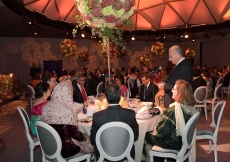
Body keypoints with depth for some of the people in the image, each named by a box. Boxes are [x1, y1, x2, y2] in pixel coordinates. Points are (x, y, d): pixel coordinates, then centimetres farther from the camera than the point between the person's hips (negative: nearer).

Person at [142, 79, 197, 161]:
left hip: (174, 142, -8)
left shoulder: (174, 109, -29)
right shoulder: (191, 106, -4)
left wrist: (154, 132, -1)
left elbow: (161, 130, -23)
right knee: (151, 133, 21)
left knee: (146, 136, 11)